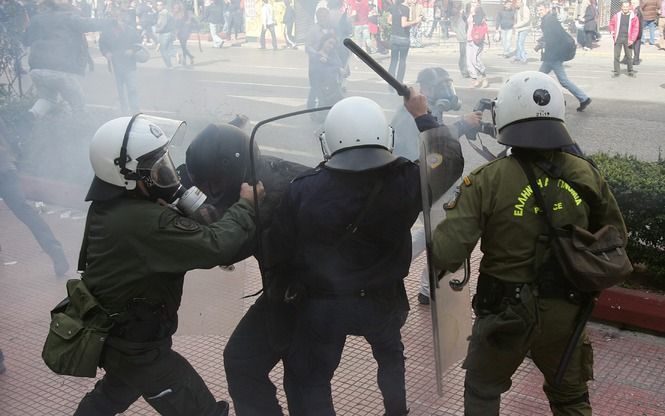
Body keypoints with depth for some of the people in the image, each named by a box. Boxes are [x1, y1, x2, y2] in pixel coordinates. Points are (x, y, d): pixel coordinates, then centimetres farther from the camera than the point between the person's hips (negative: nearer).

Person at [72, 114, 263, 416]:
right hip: (138, 345, -9)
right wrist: (246, 204, -20)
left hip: (115, 330, 9)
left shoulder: (112, 205, -5)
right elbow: (215, 246, -34)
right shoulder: (144, 222, -34)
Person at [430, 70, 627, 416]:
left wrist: (451, 217, -4)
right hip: (564, 311, 3)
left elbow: (445, 257, -23)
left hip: (505, 312, -3)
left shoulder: (488, 180, -21)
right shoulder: (586, 174, -8)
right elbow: (616, 236, 7)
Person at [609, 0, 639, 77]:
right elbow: (611, 23, 18)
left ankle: (630, 71, 19)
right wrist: (612, 31, 0)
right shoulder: (617, 15, 3)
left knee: (629, 56, 7)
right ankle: (616, 71, 9)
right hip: (618, 38, 1)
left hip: (627, 40, -1)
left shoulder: (633, 17, -1)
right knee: (616, 55, 1)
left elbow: (635, 29, -3)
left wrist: (632, 39, -11)